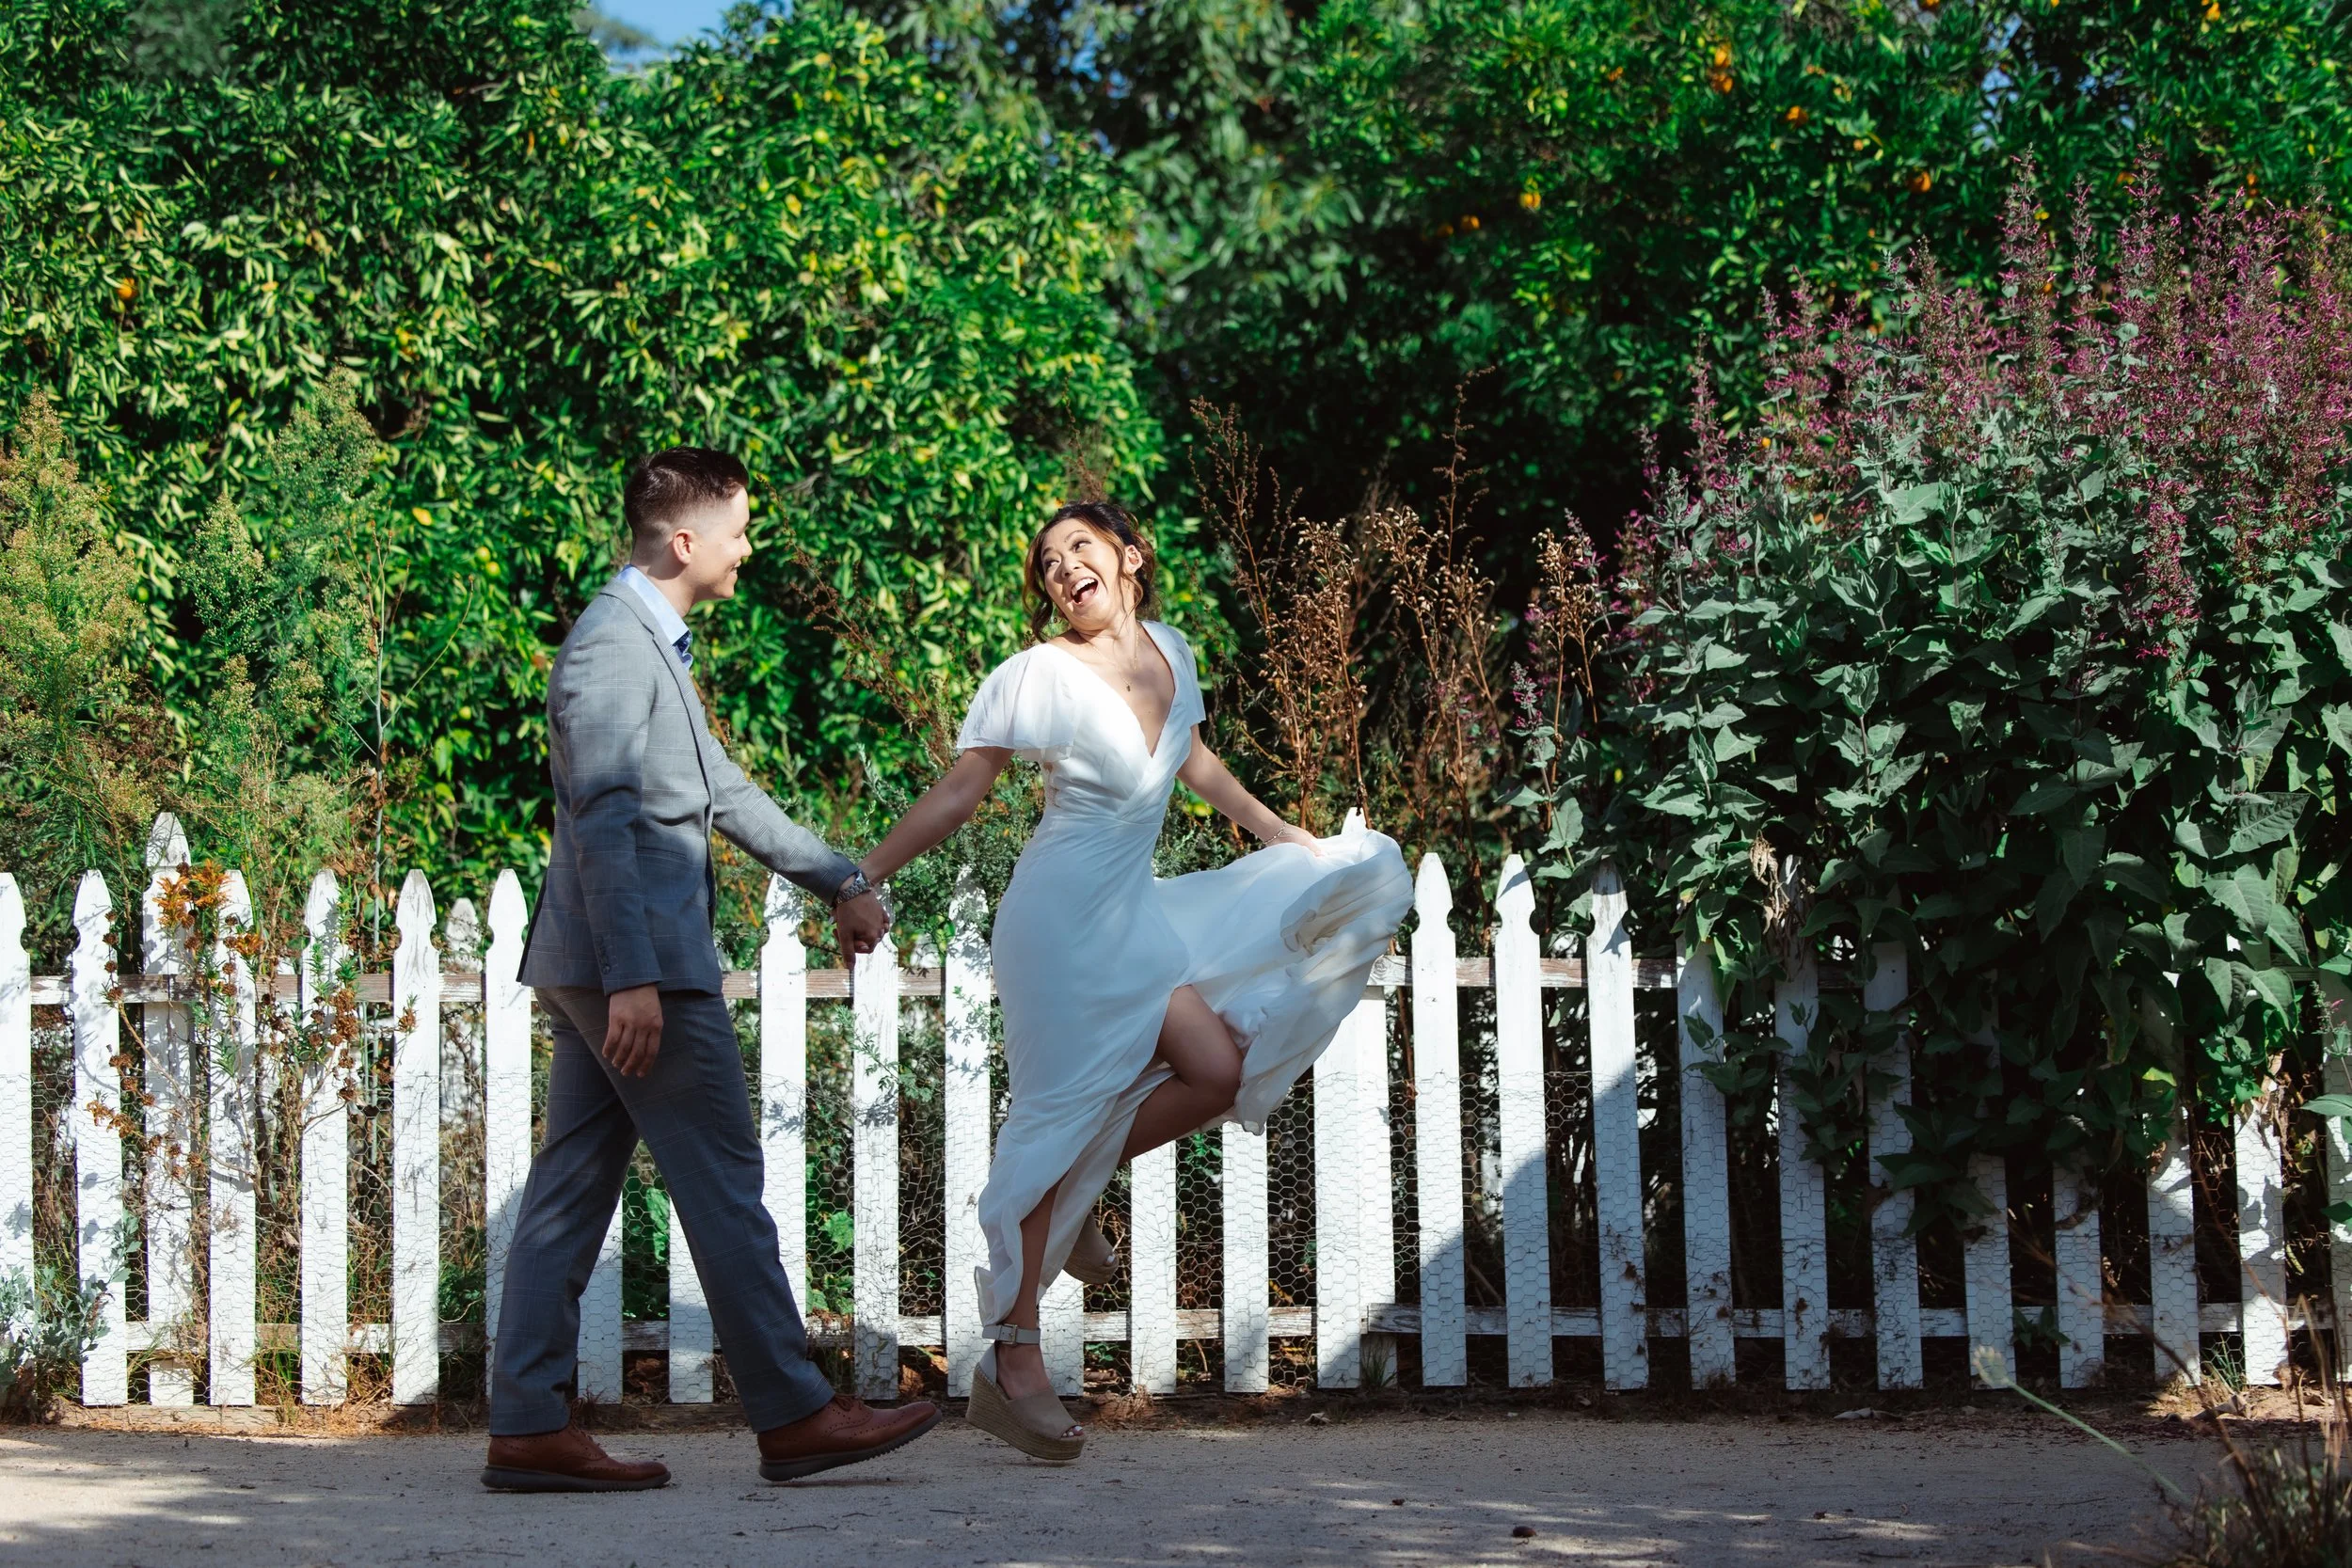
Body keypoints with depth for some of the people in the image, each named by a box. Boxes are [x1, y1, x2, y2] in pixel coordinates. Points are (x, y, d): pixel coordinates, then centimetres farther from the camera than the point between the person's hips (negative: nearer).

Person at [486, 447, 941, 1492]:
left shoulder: (656, 643, 19)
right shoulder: (613, 641, -13)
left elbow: (722, 790, 28)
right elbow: (603, 819, -20)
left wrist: (838, 881, 30)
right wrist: (633, 976, -24)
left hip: (600, 969, 10)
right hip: (638, 958, -10)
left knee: (574, 1186, 7)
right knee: (721, 1182, -3)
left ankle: (529, 1427, 7)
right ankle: (792, 1415, 3)